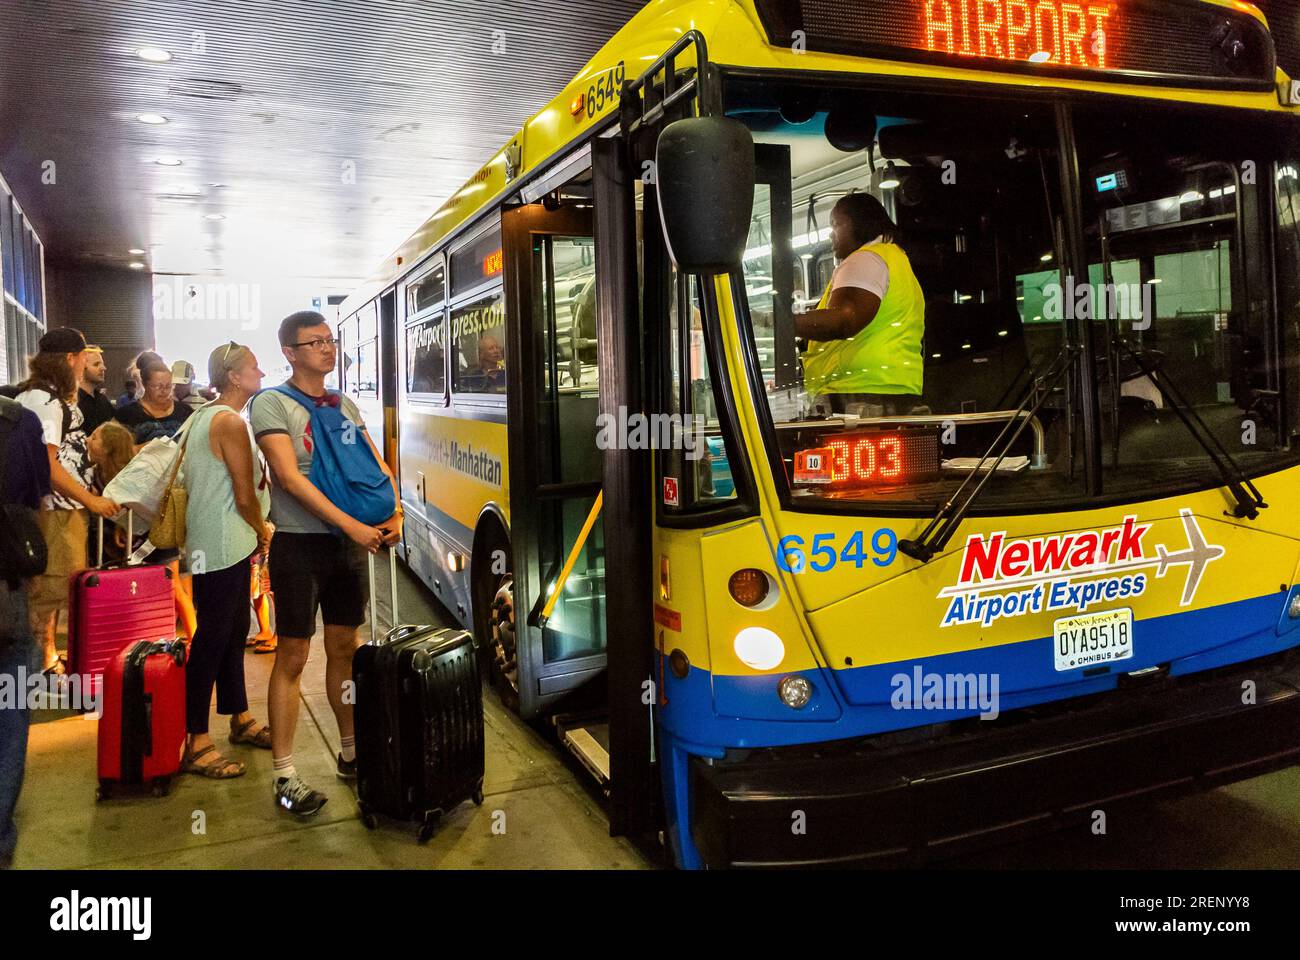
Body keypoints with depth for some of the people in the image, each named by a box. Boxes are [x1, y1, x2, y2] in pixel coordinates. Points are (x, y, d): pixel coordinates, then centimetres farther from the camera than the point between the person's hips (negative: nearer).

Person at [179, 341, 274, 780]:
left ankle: (240, 719, 28)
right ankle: (196, 745, 0)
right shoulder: (231, 422, -16)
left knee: (232, 632, 17)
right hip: (223, 546, -11)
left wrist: (253, 532, 15)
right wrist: (262, 532, 1)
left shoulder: (207, 415, 15)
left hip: (227, 544, 11)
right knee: (213, 638, -6)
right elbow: (245, 496, -17)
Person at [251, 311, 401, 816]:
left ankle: (350, 753, 26)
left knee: (344, 650, 14)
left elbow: (378, 467, 8)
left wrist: (395, 515, -11)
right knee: (292, 658, -1)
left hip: (350, 542, 6)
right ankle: (284, 776, 7)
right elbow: (290, 477, -17)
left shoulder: (346, 406, 11)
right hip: (299, 543, -5)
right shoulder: (271, 403, -6)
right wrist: (351, 524, -23)